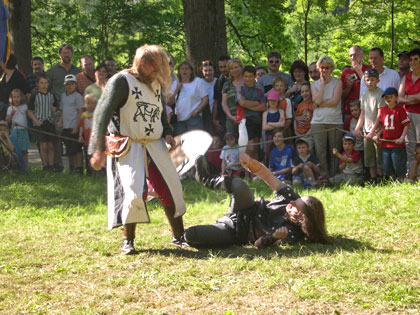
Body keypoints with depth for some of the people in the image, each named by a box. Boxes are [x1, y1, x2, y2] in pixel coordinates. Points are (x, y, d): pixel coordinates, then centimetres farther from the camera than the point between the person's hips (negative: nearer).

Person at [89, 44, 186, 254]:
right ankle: (128, 240, 1)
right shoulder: (121, 81, -7)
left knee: (172, 188, 4)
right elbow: (102, 113, -12)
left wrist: (167, 133, 7)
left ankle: (178, 236, 21)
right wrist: (98, 149, -19)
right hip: (129, 147, -6)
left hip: (155, 146, 7)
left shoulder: (156, 84, 14)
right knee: (133, 192, -18)